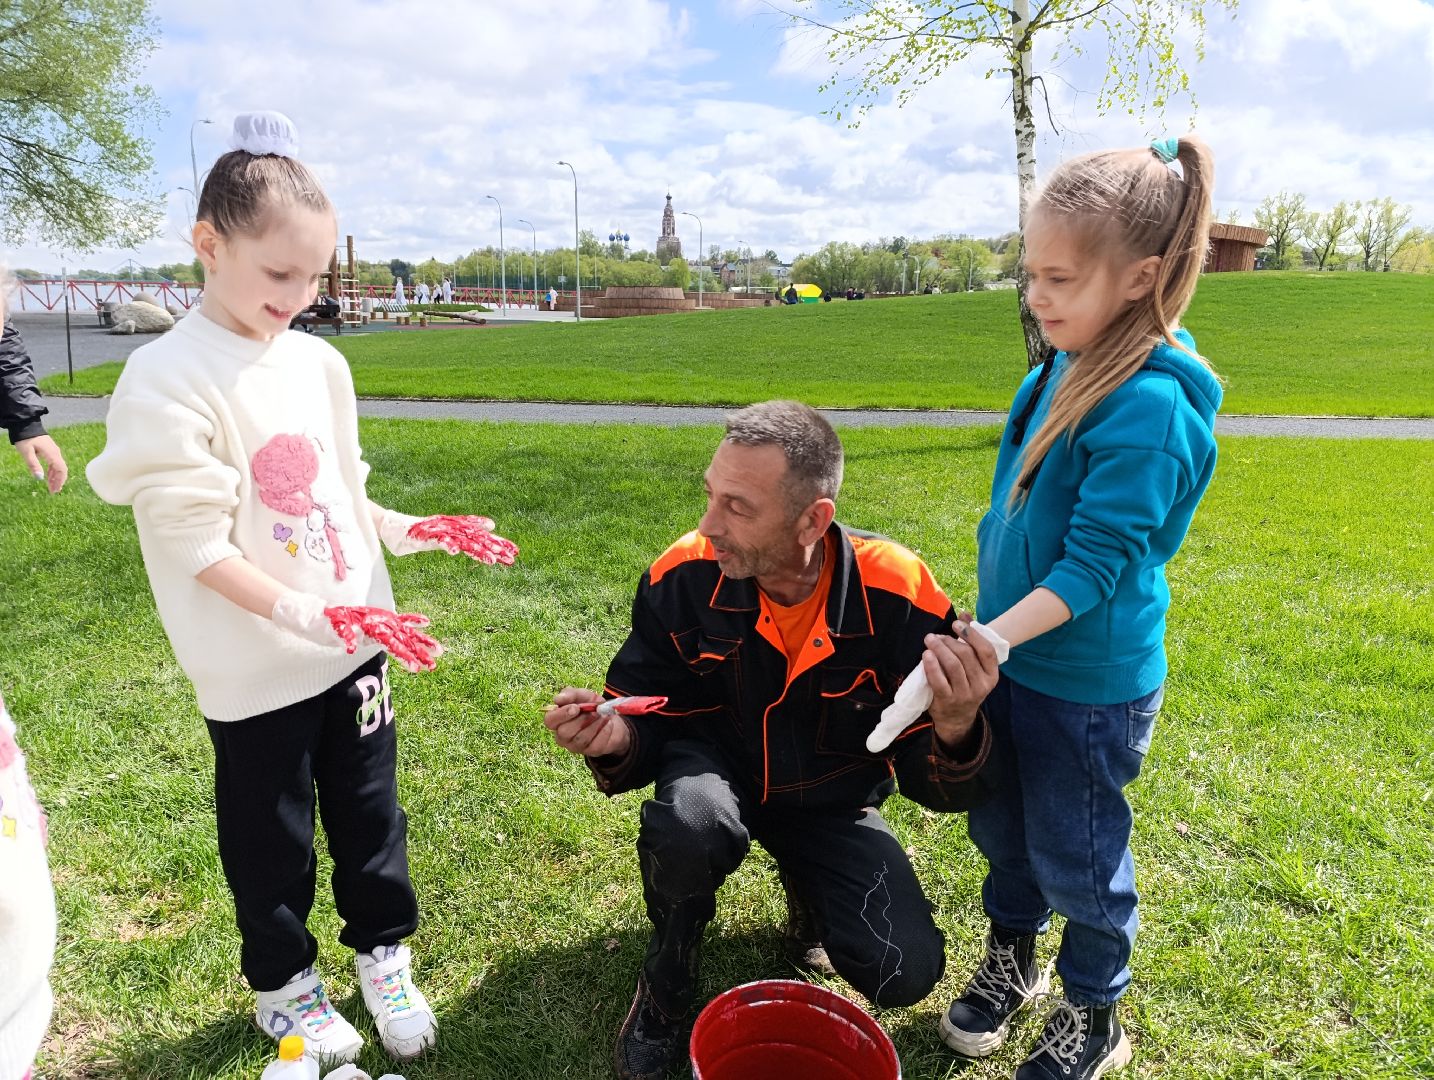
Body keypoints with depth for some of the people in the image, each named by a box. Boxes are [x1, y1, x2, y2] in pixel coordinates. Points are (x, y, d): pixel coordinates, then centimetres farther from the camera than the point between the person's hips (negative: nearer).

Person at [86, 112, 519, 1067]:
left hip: (354, 644, 5)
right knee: (271, 837, 15)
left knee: (370, 811, 18)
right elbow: (194, 545, -17)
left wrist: (412, 530, -2)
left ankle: (381, 950, 40)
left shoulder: (318, 362, 3)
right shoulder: (166, 380, -15)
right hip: (257, 672, -5)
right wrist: (308, 618, -24)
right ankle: (283, 983, 39)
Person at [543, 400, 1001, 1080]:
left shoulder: (898, 596, -27)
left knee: (906, 975, -17)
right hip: (717, 769, 0)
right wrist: (618, 741, -35)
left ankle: (808, 894, 19)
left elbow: (937, 786, -19)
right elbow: (650, 724, -10)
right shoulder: (683, 576, -24)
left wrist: (954, 730, -43)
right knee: (688, 824, -35)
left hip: (832, 801, 1)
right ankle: (665, 982, 0)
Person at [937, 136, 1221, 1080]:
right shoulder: (1068, 365, 1)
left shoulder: (1149, 404, -25)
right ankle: (1012, 957, 47)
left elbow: (1095, 563, -25)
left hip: (1089, 680, -8)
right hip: (1013, 654, 8)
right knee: (1001, 824, 23)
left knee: (1074, 854, 12)